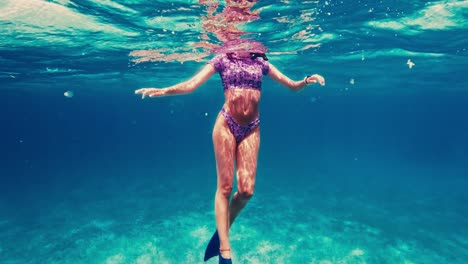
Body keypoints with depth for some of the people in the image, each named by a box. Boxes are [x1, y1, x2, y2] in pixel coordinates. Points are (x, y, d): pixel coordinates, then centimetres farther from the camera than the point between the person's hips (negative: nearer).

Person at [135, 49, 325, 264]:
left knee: (246, 190, -4)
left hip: (251, 129, 3)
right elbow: (192, 84, -4)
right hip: (226, 125, -2)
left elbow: (292, 85, 12)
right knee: (225, 186, -2)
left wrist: (307, 80, -9)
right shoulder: (222, 59, 6)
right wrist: (163, 91, -18)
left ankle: (222, 232, 23)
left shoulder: (261, 63, 12)